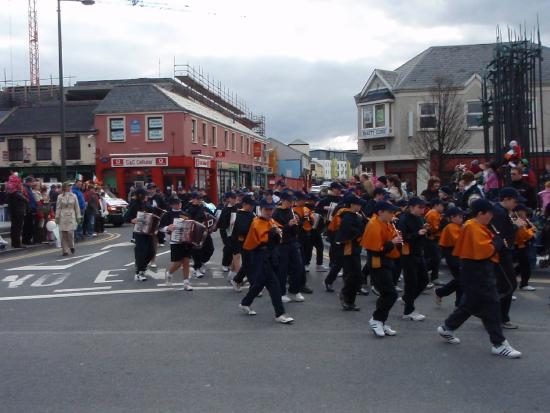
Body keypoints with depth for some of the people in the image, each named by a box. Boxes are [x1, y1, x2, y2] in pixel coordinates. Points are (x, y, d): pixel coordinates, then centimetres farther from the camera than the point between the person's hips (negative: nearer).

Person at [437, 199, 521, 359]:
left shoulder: (477, 227, 15)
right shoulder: (474, 228, -18)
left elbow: (484, 247, 14)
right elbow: (485, 250, -26)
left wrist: (495, 240, -2)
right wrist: (498, 240, -12)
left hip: (479, 270, 11)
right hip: (477, 271, -11)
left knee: (471, 303, 18)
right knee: (491, 306, -6)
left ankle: (447, 328, 28)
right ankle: (499, 344, 0)